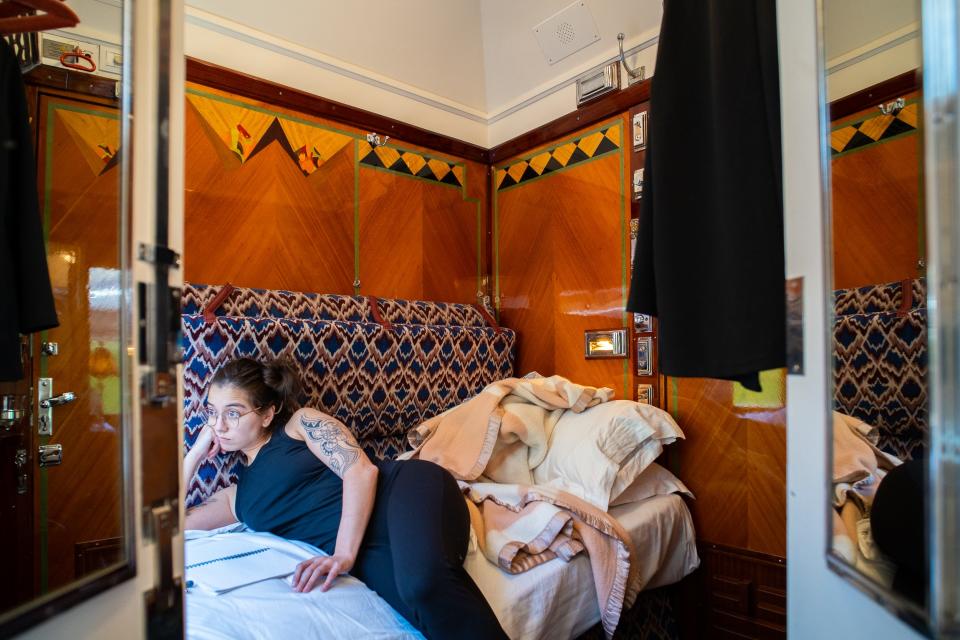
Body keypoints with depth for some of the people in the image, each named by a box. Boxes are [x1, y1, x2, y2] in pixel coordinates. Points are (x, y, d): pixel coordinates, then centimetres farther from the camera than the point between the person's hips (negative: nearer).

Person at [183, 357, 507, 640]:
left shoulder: (302, 422, 13)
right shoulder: (236, 497, 27)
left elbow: (361, 470, -1)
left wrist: (344, 554, -12)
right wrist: (196, 452, 25)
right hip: (370, 551, 3)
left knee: (425, 582, -38)